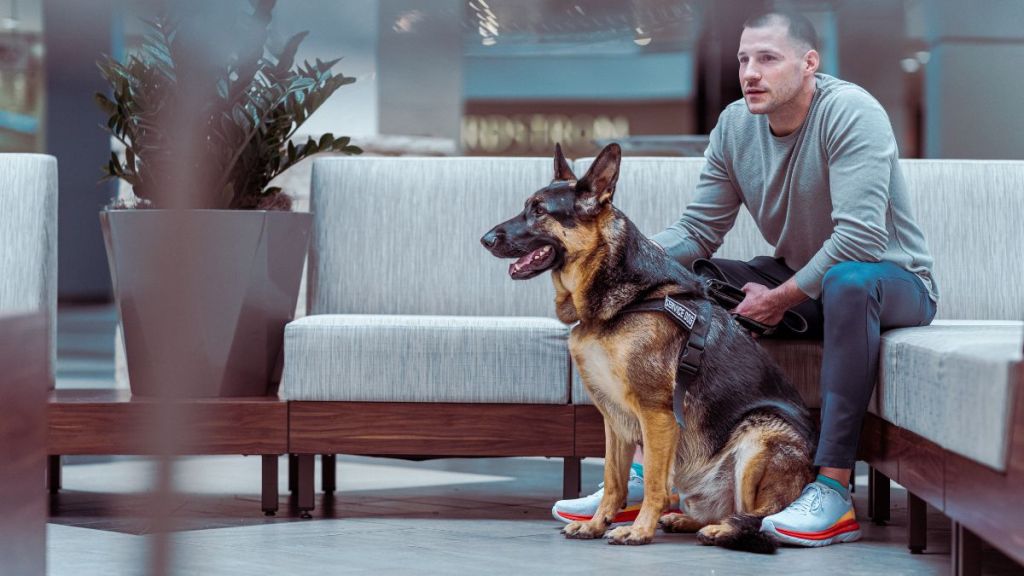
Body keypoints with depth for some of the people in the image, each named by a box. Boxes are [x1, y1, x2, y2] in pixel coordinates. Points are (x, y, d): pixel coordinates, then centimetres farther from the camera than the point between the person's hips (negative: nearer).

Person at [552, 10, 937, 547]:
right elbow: (698, 229, -1)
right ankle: (648, 472, -9)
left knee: (848, 282, -42)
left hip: (891, 278, -7)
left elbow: (859, 236, -31)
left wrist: (780, 298, -26)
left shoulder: (849, 111, -23)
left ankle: (833, 490, -41)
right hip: (794, 278, 7)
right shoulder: (736, 126, -2)